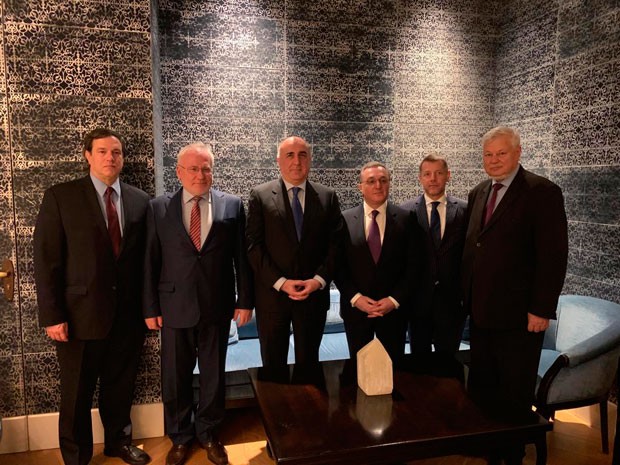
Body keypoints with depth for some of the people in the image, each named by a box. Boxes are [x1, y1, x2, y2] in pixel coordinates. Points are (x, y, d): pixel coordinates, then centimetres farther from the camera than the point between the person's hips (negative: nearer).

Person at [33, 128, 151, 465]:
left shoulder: (139, 200, 4)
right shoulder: (60, 197, -5)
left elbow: (144, 257, 6)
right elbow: (46, 260, -7)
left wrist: (148, 305, 5)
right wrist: (52, 316, -10)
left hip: (127, 314, 3)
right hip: (81, 314, -2)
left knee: (120, 385, 18)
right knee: (77, 393, 12)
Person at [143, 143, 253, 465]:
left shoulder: (232, 205, 1)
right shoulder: (158, 208, 1)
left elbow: (241, 257, 1)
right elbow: (150, 261, 1)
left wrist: (244, 300, 0)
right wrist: (151, 307, 0)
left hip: (217, 307, 0)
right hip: (175, 307, 0)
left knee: (213, 375, 14)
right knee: (175, 377, 13)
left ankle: (208, 433, 36)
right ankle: (180, 438, 35)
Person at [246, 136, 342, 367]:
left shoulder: (328, 196, 5)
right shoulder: (260, 195, 0)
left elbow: (335, 244, 3)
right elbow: (254, 245, -5)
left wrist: (319, 279, -10)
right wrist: (281, 282, -13)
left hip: (314, 294, 1)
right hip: (272, 294, -1)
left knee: (309, 362, 14)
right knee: (272, 364, 12)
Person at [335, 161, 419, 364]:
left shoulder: (404, 218, -1)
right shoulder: (345, 219, -1)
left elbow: (413, 264, -2)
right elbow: (338, 265, -1)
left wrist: (395, 299, -9)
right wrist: (355, 297, -10)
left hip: (394, 308, 0)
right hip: (355, 308, 0)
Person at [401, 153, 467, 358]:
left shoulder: (464, 210, -1)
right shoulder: (406, 210, -2)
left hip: (451, 299, 0)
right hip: (418, 297, 0)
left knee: (448, 358, 12)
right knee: (419, 358, 14)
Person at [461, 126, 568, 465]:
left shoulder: (542, 192, -10)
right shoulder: (478, 194, 11)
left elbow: (554, 255, -14)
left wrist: (541, 309, -16)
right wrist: (467, 296, 7)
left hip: (518, 314, -6)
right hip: (481, 310, 6)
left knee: (515, 394, 11)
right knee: (481, 387, 15)